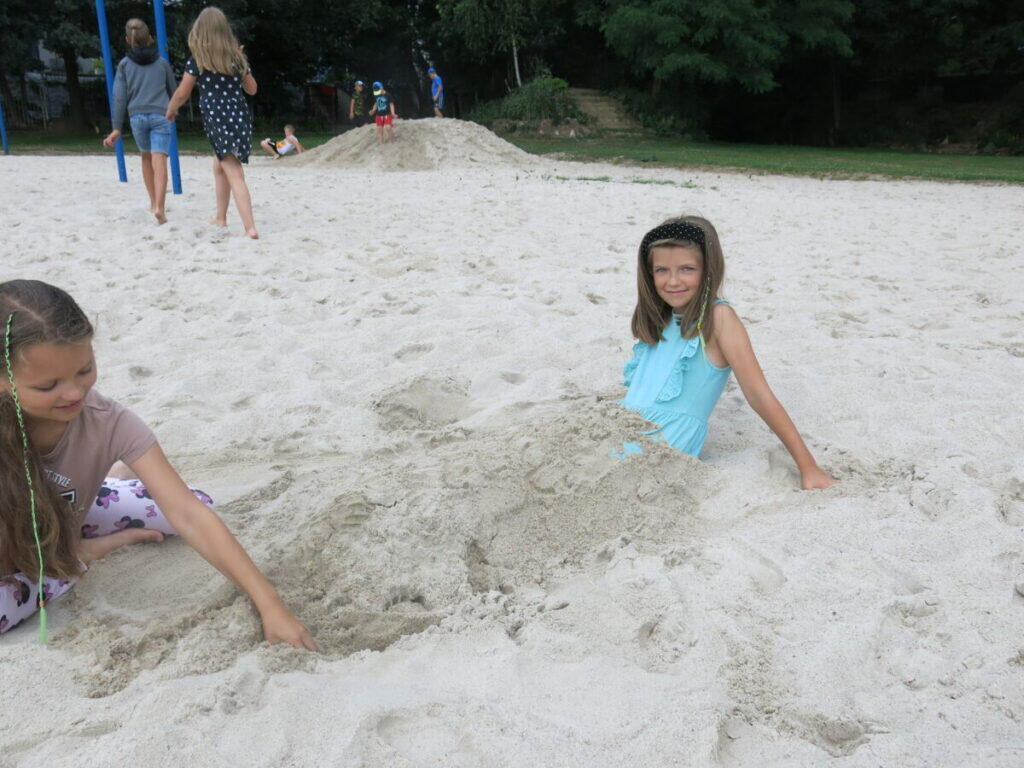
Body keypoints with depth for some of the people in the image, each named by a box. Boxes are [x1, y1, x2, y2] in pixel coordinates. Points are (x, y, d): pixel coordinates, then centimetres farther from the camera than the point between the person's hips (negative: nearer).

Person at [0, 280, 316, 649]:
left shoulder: (108, 422, -31)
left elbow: (190, 516, -38)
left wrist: (270, 605, -45)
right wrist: (78, 555, -21)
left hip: (66, 516, 3)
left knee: (197, 503, -10)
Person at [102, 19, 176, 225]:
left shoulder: (124, 64, 6)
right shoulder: (162, 63, 7)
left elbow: (120, 96, 2)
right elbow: (173, 91, 17)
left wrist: (117, 128, 3)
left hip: (137, 117, 1)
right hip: (160, 115, -1)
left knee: (146, 157, 21)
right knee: (159, 162, -12)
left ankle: (154, 203, 28)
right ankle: (159, 207, -27)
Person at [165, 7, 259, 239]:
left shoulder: (197, 61, -5)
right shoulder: (237, 57, 6)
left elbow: (182, 94, -1)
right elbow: (252, 89, 17)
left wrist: (170, 110, 19)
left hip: (217, 121, -5)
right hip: (241, 117, 5)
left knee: (234, 174, -8)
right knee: (219, 166, 24)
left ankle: (250, 227, -18)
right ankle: (220, 216, 33)